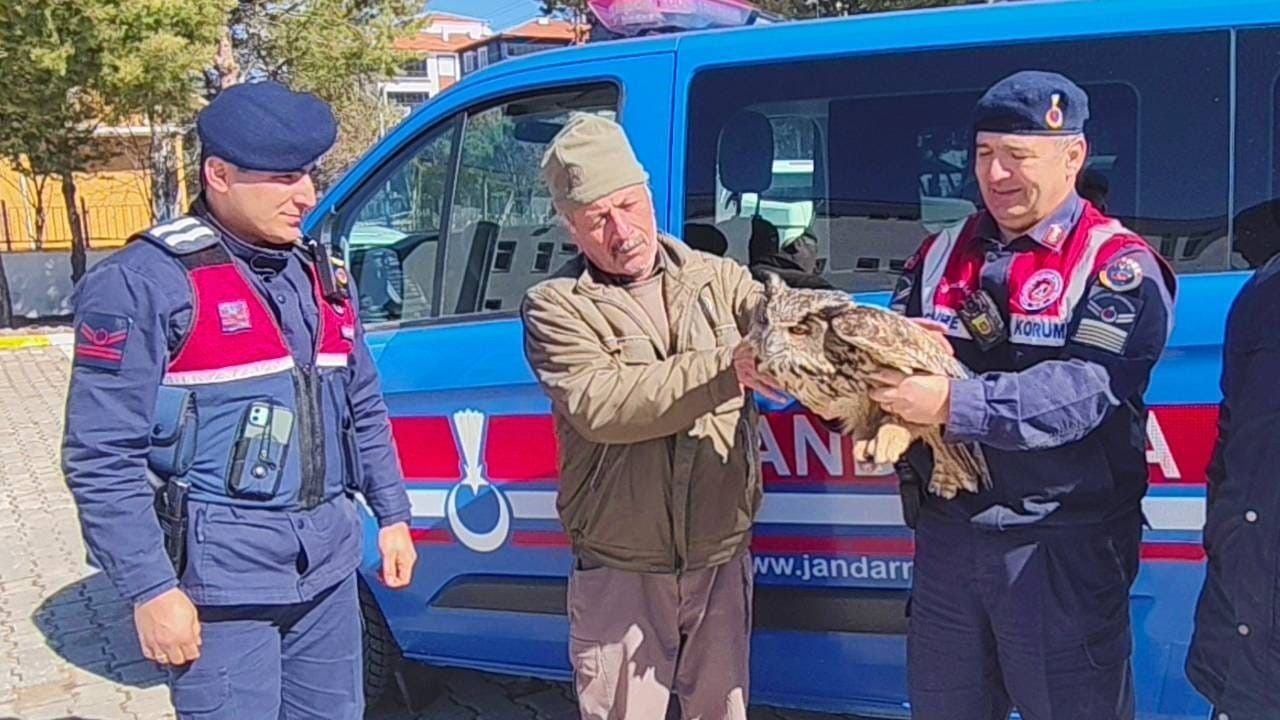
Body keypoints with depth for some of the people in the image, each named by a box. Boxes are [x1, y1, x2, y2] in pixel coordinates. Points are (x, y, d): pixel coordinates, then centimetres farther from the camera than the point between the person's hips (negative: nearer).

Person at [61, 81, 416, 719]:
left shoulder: (319, 274, 10)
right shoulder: (146, 283, -13)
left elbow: (363, 410, 19)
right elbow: (101, 457, -14)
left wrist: (391, 514, 16)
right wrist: (150, 590, -16)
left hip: (327, 563, 7)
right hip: (221, 576, -7)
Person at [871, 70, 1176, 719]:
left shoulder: (1118, 267, -8)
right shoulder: (940, 254, 10)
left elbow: (1082, 391, -22)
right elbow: (887, 355, 6)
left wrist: (952, 404, -32)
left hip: (1063, 547, -5)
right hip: (946, 535, 6)